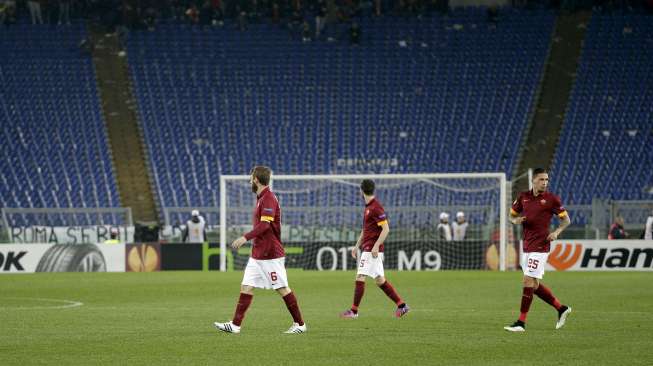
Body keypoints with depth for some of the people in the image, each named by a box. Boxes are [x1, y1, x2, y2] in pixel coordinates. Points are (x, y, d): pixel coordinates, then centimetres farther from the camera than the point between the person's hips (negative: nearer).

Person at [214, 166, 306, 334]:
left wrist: (246, 237, -33)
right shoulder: (261, 198, 14)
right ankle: (235, 325, 3)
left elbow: (265, 225, -27)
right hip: (257, 255, 10)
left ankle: (299, 324, 6)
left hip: (271, 255, -10)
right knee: (246, 287, 4)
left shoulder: (269, 198, -16)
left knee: (282, 288, -3)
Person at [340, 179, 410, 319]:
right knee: (380, 280, 11)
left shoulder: (376, 207, -15)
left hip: (372, 250, -10)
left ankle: (354, 311, -4)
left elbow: (386, 229, -19)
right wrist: (357, 246, 23)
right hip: (367, 248, 10)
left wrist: (376, 246, -23)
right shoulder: (368, 207, 15)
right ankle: (402, 305, 13)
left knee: (360, 277, -8)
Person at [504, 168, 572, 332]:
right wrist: (516, 220, -4)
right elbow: (512, 215, 20)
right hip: (527, 246, 7)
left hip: (540, 246, -7)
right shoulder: (523, 197, 8)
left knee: (528, 281, -10)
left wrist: (557, 232, -15)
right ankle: (561, 308, 25)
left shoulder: (551, 199, -5)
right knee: (534, 285, 11)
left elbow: (566, 219, 2)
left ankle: (521, 322, -7)